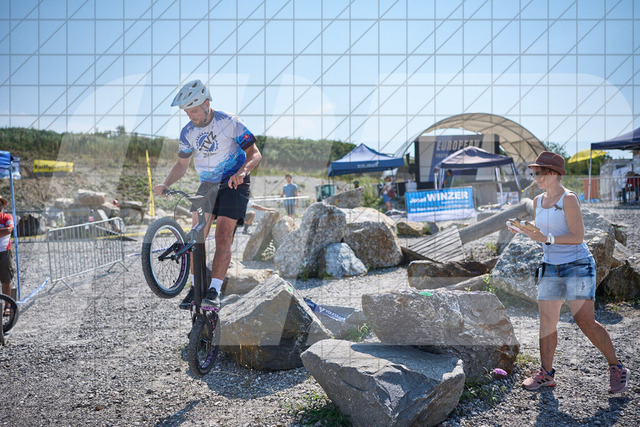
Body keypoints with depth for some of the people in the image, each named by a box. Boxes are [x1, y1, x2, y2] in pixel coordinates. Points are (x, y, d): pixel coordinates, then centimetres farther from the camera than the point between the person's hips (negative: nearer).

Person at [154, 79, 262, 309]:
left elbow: (255, 154, -13)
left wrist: (242, 171, -34)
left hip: (233, 184, -5)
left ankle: (214, 291, -15)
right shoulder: (188, 132, 0)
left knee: (223, 236, -16)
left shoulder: (229, 123, -15)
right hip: (207, 185, 5)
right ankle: (196, 286, 7)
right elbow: (182, 164, 11)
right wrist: (165, 183, -8)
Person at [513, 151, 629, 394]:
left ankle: (617, 368, 8)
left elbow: (577, 237, -18)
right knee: (546, 321, 2)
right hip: (550, 267, 6)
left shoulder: (568, 199, -11)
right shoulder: (538, 201, 10)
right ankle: (546, 373, 13)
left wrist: (547, 238, -27)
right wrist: (524, 230, 1)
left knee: (585, 321, -10)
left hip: (578, 265, -6)